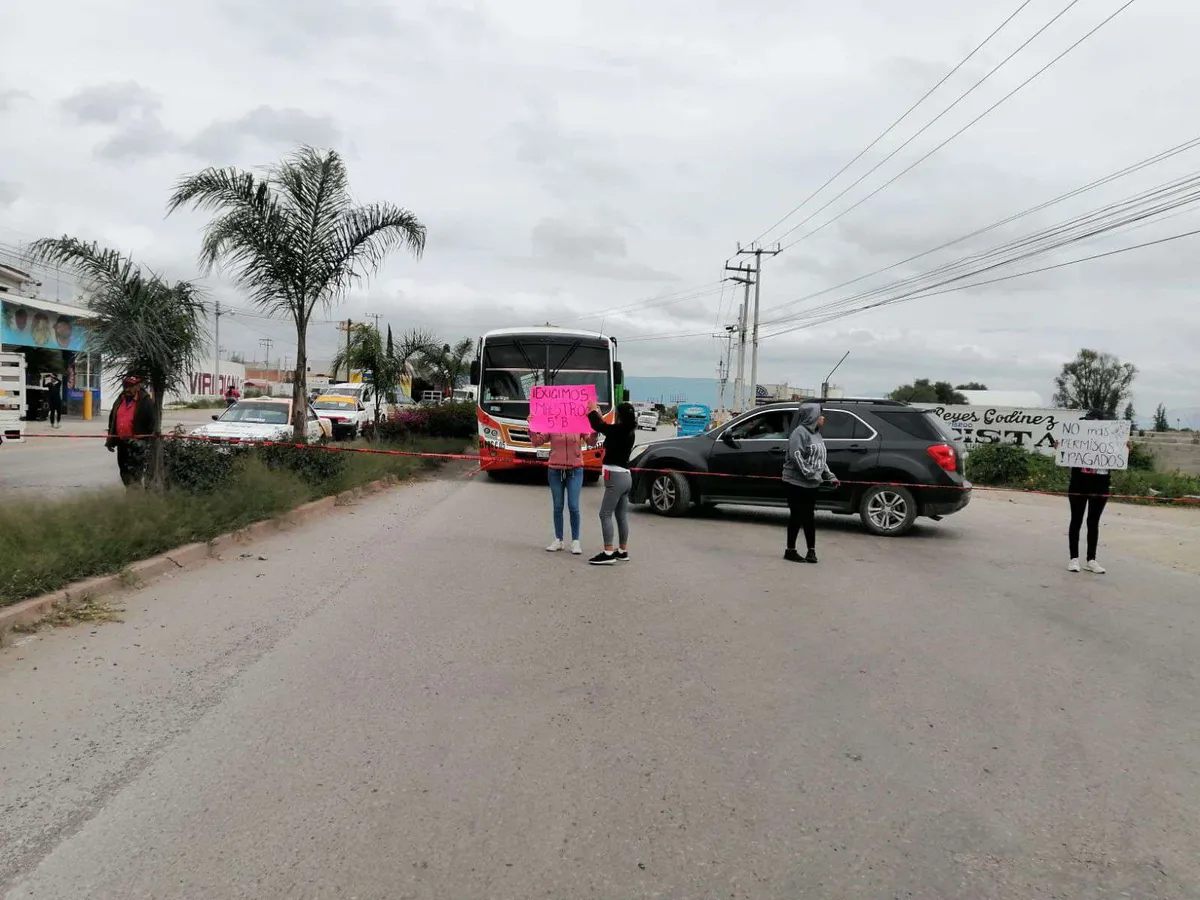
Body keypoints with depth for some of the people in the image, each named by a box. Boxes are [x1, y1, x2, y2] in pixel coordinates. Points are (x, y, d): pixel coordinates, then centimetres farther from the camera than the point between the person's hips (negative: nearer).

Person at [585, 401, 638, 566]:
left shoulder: (619, 429, -15)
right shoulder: (627, 431, 10)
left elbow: (600, 426, -8)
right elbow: (607, 428, 23)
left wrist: (592, 410, 8)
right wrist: (598, 413, 23)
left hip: (616, 477, -9)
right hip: (625, 477, 9)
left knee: (605, 514, -7)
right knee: (621, 516, 12)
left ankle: (608, 553, -10)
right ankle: (622, 551, 17)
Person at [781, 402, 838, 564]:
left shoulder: (816, 434, 15)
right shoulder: (800, 432, -13)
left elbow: (821, 459, 22)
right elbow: (797, 457, -22)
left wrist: (830, 476, 13)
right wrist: (812, 474, -25)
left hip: (812, 485, 8)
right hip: (796, 483, -8)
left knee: (809, 517, 11)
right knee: (797, 517, -2)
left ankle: (811, 551, 16)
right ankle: (790, 551, 9)